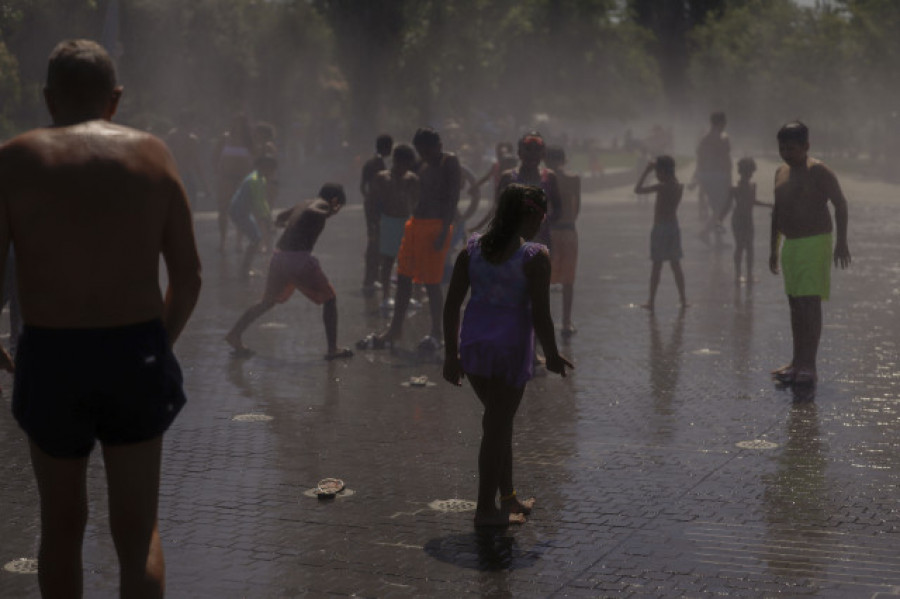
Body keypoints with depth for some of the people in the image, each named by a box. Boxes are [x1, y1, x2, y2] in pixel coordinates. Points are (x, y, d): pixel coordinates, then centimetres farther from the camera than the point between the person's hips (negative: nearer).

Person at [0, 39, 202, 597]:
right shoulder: (153, 154, 2)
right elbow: (189, 277, 3)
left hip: (50, 360, 0)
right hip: (136, 353, 1)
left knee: (62, 527, 20)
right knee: (138, 535, 10)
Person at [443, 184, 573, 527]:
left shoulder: (472, 248, 4)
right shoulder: (535, 257, -11)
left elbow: (451, 305, 4)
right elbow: (540, 314, -12)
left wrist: (452, 355, 10)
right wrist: (552, 355, 3)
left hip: (473, 342, 6)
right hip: (511, 345, -6)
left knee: (498, 421, 21)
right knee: (497, 426, 4)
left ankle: (508, 497, 33)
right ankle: (486, 509, 11)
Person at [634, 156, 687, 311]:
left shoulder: (662, 187, -17)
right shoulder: (679, 187, 3)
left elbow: (637, 189, -16)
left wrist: (646, 171, -8)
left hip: (660, 228, -6)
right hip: (674, 228, 6)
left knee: (657, 266, -2)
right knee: (676, 265, 14)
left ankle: (651, 301, 2)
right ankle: (683, 299, 18)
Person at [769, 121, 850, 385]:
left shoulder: (818, 172, -10)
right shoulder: (781, 172, 14)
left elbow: (840, 204, -15)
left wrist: (841, 241, -23)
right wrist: (773, 248, 22)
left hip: (814, 243, -8)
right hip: (790, 245, 8)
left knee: (810, 302, -11)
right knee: (795, 304, 11)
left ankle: (809, 365, -10)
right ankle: (797, 361, 18)